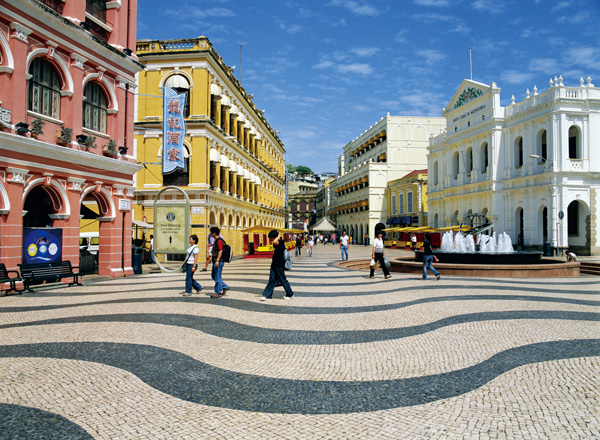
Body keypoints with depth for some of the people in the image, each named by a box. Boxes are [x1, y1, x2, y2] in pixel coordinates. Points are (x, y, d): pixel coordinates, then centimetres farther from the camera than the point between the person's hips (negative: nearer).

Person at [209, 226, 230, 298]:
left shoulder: (219, 240, -14)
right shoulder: (216, 240, 17)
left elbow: (220, 251, -22)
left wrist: (217, 260, -27)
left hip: (219, 261, -11)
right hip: (215, 261, 11)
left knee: (217, 277, -4)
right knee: (213, 275, 15)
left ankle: (218, 292, 3)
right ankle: (225, 287, 21)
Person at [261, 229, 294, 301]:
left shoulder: (281, 242, -17)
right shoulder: (277, 243, 11)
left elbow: (275, 242, -40)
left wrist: (278, 236, -23)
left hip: (279, 265, -9)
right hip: (274, 265, 9)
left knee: (283, 280, 2)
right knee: (272, 280, 7)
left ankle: (290, 294, 17)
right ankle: (267, 295, 8)